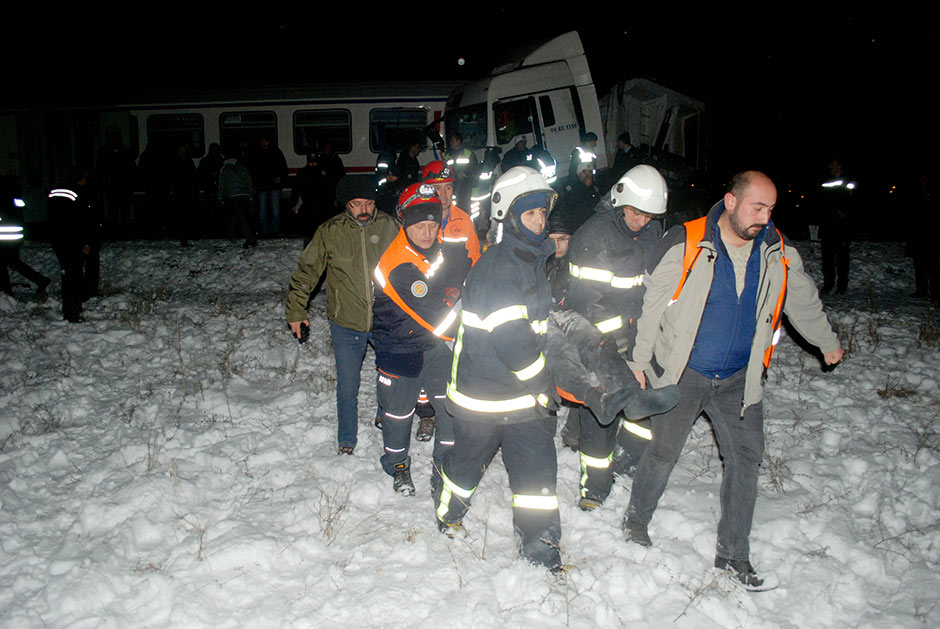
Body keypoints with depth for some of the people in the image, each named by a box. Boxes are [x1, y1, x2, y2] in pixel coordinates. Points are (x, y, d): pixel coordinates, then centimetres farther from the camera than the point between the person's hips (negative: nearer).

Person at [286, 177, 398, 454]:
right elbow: (306, 272, 4)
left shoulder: (389, 226, -6)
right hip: (346, 323, -1)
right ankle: (346, 441, 28)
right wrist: (296, 311, 6)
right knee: (347, 387, 7)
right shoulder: (330, 232, -8)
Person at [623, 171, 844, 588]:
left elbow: (803, 300, 18)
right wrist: (640, 360, -4)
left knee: (745, 458, 5)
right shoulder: (685, 243, -14)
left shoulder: (777, 252, 0)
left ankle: (733, 553, 20)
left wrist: (827, 343, 30)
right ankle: (636, 518, 32)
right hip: (682, 373, -4)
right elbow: (653, 303, -7)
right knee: (664, 453, 5)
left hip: (738, 379, 4)